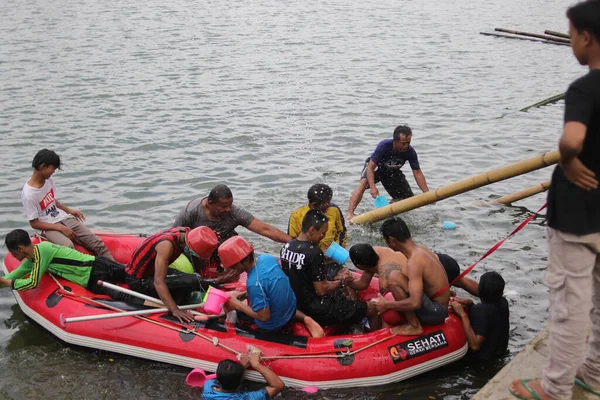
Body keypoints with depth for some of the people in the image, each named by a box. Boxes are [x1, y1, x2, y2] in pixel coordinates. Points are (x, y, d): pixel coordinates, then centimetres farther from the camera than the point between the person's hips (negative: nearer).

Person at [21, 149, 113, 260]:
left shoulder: (48, 180, 1)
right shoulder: (29, 194, -19)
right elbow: (34, 223, -15)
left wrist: (69, 210, 9)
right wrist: (61, 228, -18)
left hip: (63, 218, 7)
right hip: (48, 227, -7)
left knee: (97, 243, -8)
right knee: (68, 246, -36)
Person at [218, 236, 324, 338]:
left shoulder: (254, 283, -35)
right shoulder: (267, 257, -12)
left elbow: (264, 317, -28)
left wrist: (236, 304, -21)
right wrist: (245, 294, 3)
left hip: (273, 326, -5)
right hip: (291, 308, 6)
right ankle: (305, 319, 13)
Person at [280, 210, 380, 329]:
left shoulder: (286, 247, 0)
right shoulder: (314, 253, -24)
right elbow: (321, 290, -23)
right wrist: (342, 281, -7)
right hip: (317, 310, -9)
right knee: (372, 308, 0)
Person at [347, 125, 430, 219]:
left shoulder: (410, 152, -27)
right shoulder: (384, 146, -37)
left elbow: (418, 173, -18)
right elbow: (370, 167, -36)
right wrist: (373, 187, -50)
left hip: (392, 172, 4)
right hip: (376, 167, -4)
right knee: (364, 182, -36)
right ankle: (350, 214, -42)